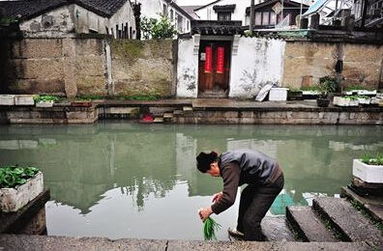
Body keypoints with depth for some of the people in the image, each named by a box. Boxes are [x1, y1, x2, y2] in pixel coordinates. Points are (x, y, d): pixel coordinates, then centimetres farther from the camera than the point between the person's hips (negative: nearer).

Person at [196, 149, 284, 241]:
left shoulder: (229, 166, -25)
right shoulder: (225, 159, 6)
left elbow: (229, 199, -29)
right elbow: (235, 180, 24)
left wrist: (210, 210, -17)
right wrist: (223, 193, 17)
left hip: (272, 181, -11)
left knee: (251, 219, -11)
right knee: (246, 196, 29)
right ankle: (242, 231, 46)